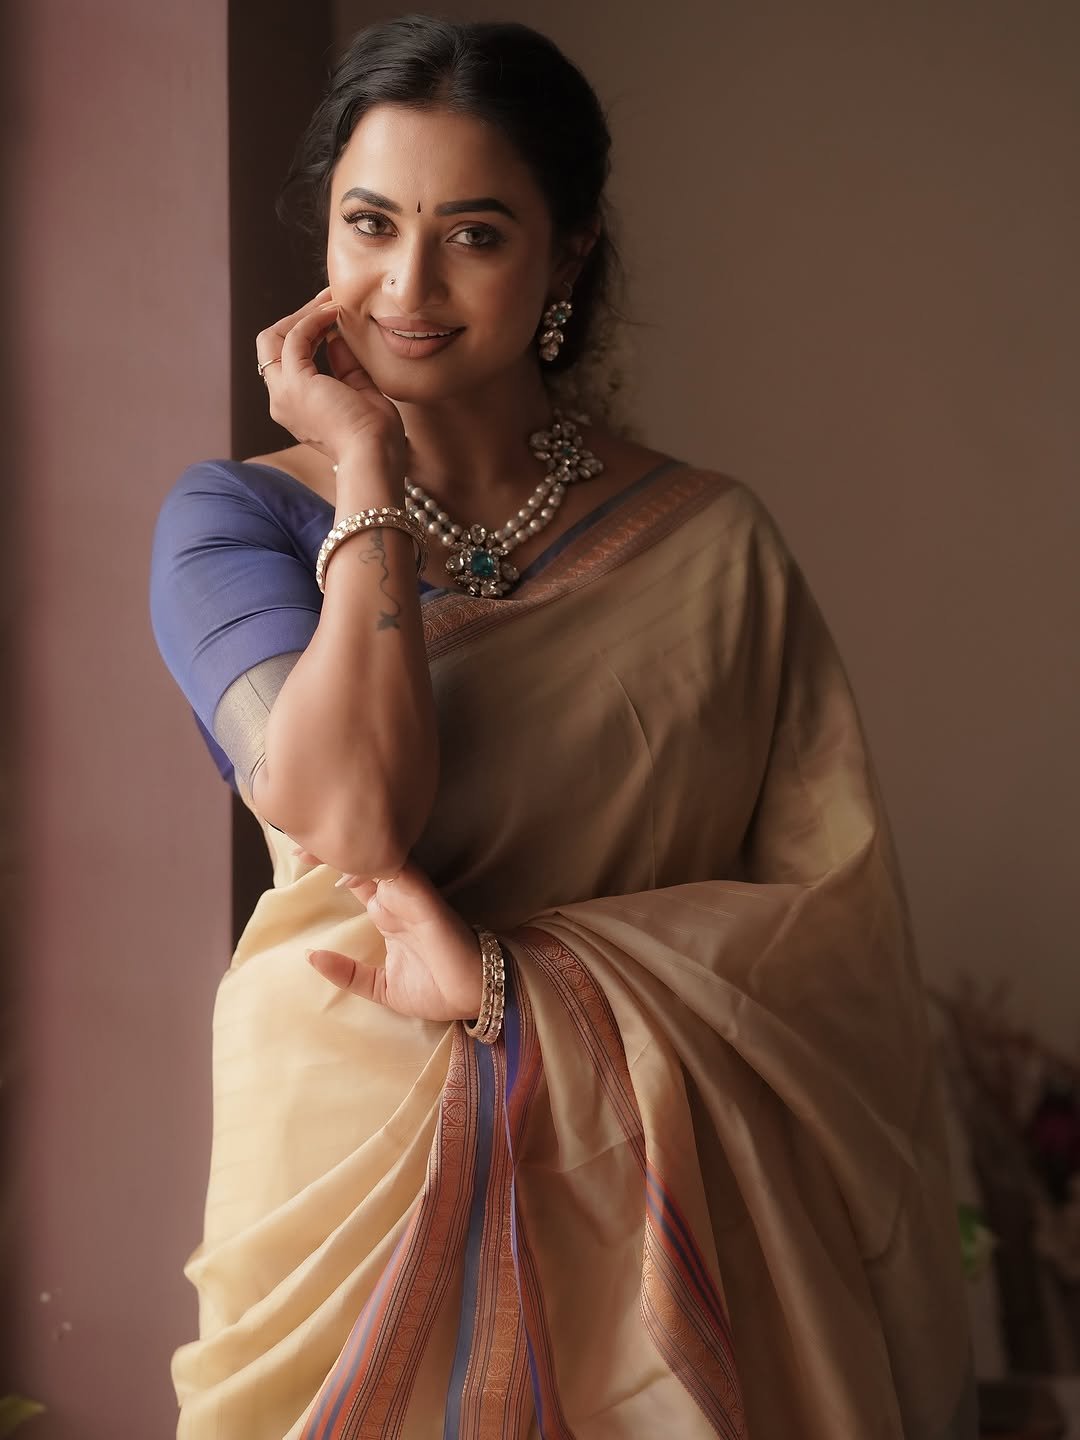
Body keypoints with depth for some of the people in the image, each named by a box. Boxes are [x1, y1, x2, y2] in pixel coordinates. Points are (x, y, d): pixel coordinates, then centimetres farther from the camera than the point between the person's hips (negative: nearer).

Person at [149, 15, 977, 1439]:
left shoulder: (711, 543, -2)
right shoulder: (237, 516, -2)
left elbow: (834, 908, -8)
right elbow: (355, 814, -19)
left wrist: (518, 986, -17)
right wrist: (369, 468, -13)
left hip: (649, 1199, 1)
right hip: (353, 1172, 0)